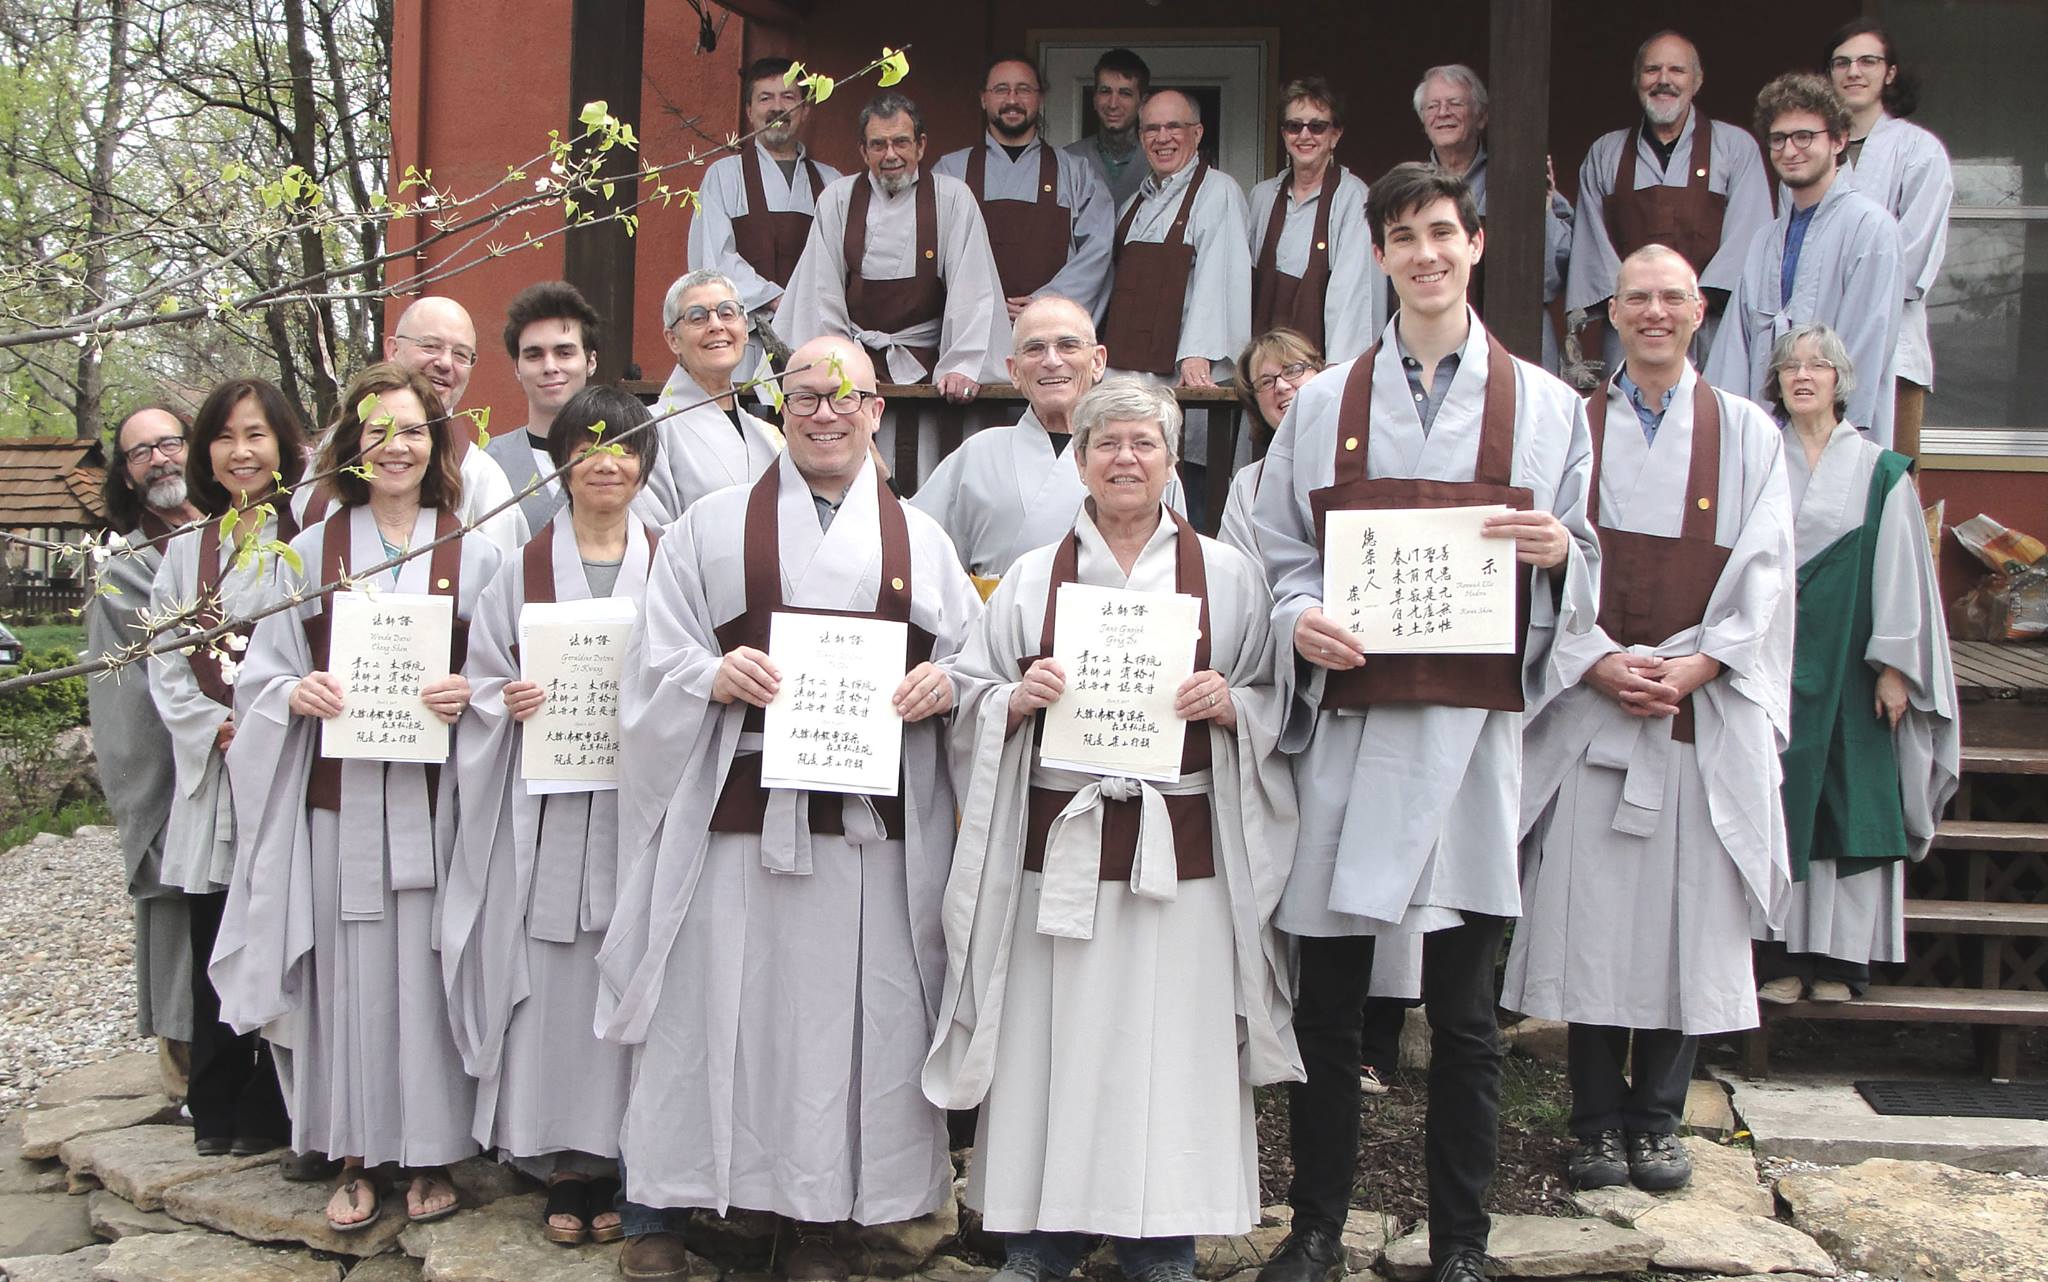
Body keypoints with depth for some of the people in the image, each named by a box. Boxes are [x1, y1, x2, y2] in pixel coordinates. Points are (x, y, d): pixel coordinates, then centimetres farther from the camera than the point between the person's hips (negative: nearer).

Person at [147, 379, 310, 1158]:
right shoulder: (187, 550, 15)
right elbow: (164, 663, 10)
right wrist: (219, 729, -4)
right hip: (210, 768, 4)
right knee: (214, 941, 7)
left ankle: (271, 1109, 9)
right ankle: (217, 1106, 18)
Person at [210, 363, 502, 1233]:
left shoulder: (477, 555, 7)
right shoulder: (309, 554, 10)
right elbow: (262, 675, 10)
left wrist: (469, 694, -13)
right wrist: (297, 694, -11)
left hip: (434, 799, -1)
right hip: (337, 797, 1)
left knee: (428, 966, 1)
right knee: (350, 972, 2)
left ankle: (432, 1151, 13)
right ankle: (356, 1157, 13)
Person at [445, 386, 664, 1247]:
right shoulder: (522, 568, 9)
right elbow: (482, 680, 10)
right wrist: (510, 703, -10)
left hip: (641, 798, 0)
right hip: (546, 809, 1)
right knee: (550, 978, 1)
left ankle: (618, 1159, 12)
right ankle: (561, 1163, 12)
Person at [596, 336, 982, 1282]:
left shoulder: (921, 540, 14)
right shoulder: (711, 526, 10)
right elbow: (657, 657, 5)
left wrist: (942, 686, -8)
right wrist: (715, 676, -15)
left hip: (868, 819, 1)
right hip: (735, 807, -1)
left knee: (846, 1013, 3)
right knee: (713, 1004, 1)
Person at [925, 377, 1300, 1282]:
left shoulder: (1227, 574, 9)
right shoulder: (1031, 577, 11)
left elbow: (1277, 701, 9)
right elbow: (970, 696, 10)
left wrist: (1231, 705, -11)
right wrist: (1016, 699, -10)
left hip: (1181, 846, -1)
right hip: (1056, 842, 1)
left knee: (1169, 1041, 0)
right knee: (1050, 1036, 1)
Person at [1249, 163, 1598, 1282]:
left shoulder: (1546, 406, 9)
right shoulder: (1324, 403, 10)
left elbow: (1585, 575, 11)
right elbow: (1277, 550, 11)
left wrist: (1557, 551, -11)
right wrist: (1298, 616, -9)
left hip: (1472, 728, 0)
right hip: (1346, 724, 1)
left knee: (1463, 1012, 6)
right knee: (1328, 999, 6)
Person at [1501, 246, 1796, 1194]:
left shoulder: (1747, 433, 9)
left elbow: (1763, 573, 2)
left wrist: (1698, 664, -12)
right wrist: (1599, 662, -12)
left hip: (1706, 714, 1)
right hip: (1587, 707, -1)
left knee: (1687, 920, 2)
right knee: (1587, 919, -1)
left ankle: (1658, 1121, 15)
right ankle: (1597, 1123, 11)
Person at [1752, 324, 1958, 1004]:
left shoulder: (1879, 473, 4)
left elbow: (1899, 571, 0)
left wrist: (1893, 666, -6)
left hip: (1847, 663, -1)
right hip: (1772, 662, 1)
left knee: (1850, 802, 0)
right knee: (1778, 801, -1)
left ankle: (1839, 956, 5)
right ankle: (1782, 953, 3)